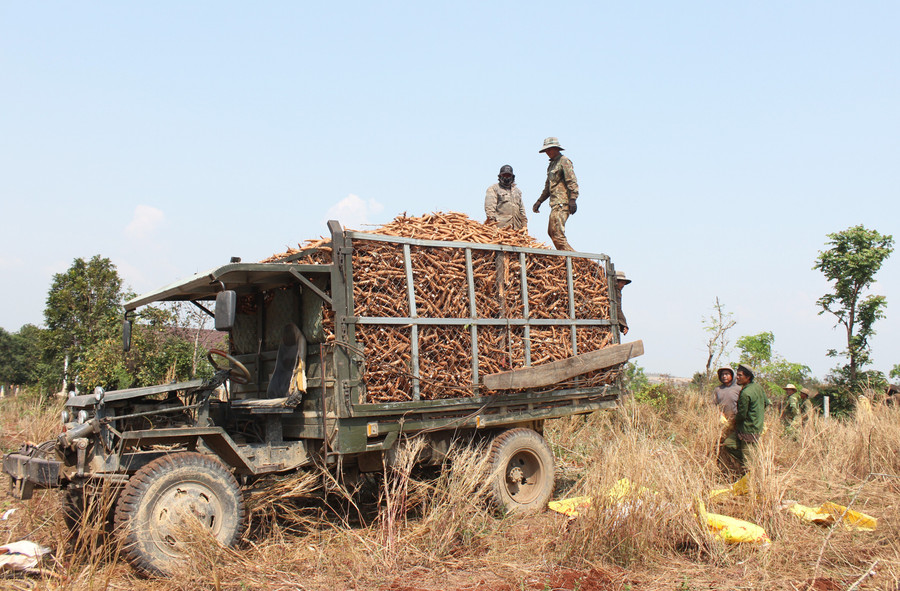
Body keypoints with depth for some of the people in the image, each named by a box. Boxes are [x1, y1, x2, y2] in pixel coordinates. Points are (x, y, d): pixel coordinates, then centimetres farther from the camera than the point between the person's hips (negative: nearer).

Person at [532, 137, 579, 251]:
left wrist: (572, 200, -22)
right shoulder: (551, 165, 24)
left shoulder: (564, 161, -4)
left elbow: (572, 182, -13)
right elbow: (548, 187, 31)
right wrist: (539, 201, 23)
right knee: (551, 232, 9)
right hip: (555, 203, 10)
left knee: (557, 233, -17)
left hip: (562, 203, -10)